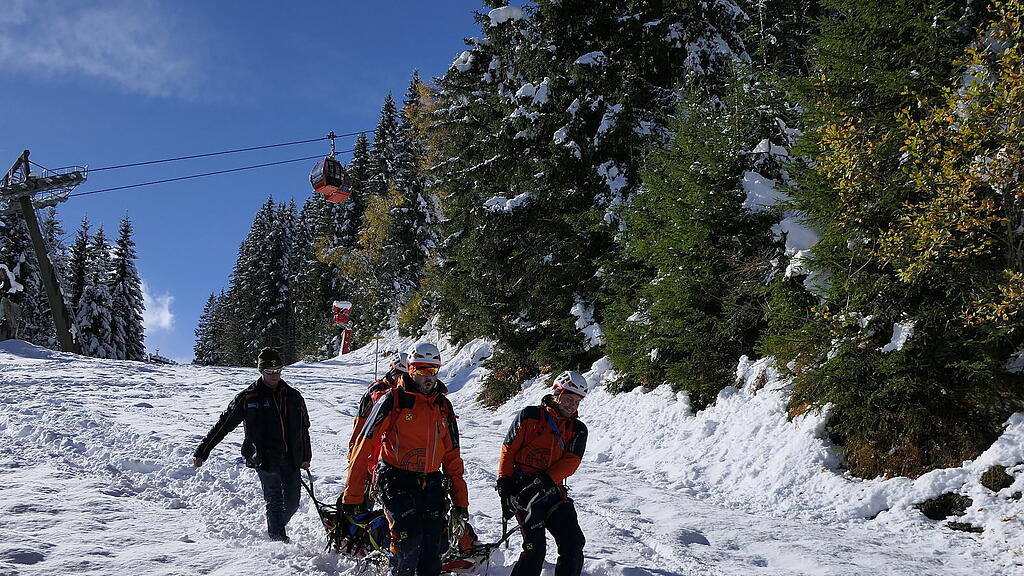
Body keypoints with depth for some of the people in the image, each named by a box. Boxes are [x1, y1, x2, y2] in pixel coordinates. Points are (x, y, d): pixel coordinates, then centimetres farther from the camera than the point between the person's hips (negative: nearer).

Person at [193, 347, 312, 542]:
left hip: (291, 459, 4)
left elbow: (304, 429, 23)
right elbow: (223, 425, 3)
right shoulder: (248, 397, 1)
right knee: (274, 501, -5)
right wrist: (202, 452, -1)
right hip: (264, 459, -3)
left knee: (292, 503, 1)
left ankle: (275, 532, 26)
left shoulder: (293, 396, 12)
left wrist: (306, 457, 25)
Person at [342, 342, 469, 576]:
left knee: (432, 544, 1)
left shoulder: (443, 406, 11)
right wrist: (353, 495, -10)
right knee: (408, 537, -19)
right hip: (396, 480, -5)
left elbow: (452, 456, 17)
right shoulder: (393, 400, -6)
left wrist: (460, 499, 14)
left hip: (431, 483, 5)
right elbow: (364, 446, -7)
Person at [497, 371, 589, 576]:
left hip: (554, 491, 4)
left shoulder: (578, 430, 12)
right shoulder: (530, 416, 2)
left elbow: (571, 461, -2)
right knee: (535, 546, -13)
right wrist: (504, 485, -6)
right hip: (523, 489, -4)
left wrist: (544, 481, -17)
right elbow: (508, 450, 2)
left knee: (574, 544, -2)